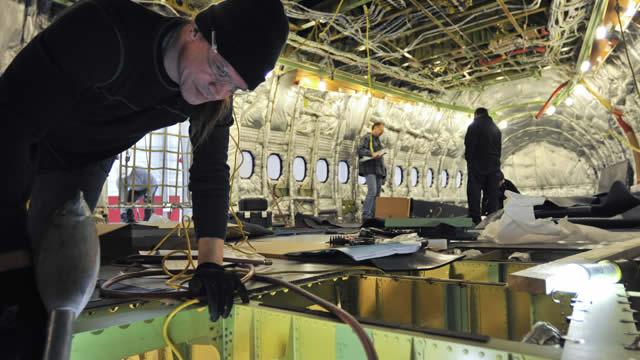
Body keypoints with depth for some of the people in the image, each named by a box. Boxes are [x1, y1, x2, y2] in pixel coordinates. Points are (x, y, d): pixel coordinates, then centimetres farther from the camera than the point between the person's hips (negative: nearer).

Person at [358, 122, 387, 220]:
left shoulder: (377, 140, 25)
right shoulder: (366, 138, 1)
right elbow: (360, 150, -15)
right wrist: (372, 154, -31)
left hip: (378, 169, 8)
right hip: (369, 169, -8)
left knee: (377, 193, 0)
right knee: (372, 191, -22)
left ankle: (372, 217, -2)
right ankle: (365, 216, -22)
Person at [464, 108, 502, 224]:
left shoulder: (473, 127, -4)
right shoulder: (496, 129, 16)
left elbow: (468, 146, -9)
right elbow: (499, 149, 15)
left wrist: (469, 160, 3)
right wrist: (495, 161, 15)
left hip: (476, 166, -5)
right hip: (493, 166, 6)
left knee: (474, 193, -2)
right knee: (492, 194, 8)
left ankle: (476, 220, -6)